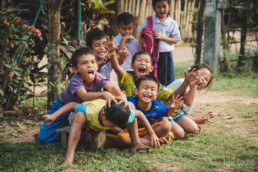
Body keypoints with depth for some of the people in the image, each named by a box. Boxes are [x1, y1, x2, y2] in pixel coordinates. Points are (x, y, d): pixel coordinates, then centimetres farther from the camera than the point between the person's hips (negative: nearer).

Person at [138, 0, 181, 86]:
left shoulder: (172, 24, 0)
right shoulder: (148, 21, 0)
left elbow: (175, 40, 0)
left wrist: (162, 37, -14)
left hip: (165, 55, 0)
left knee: (166, 80, 4)